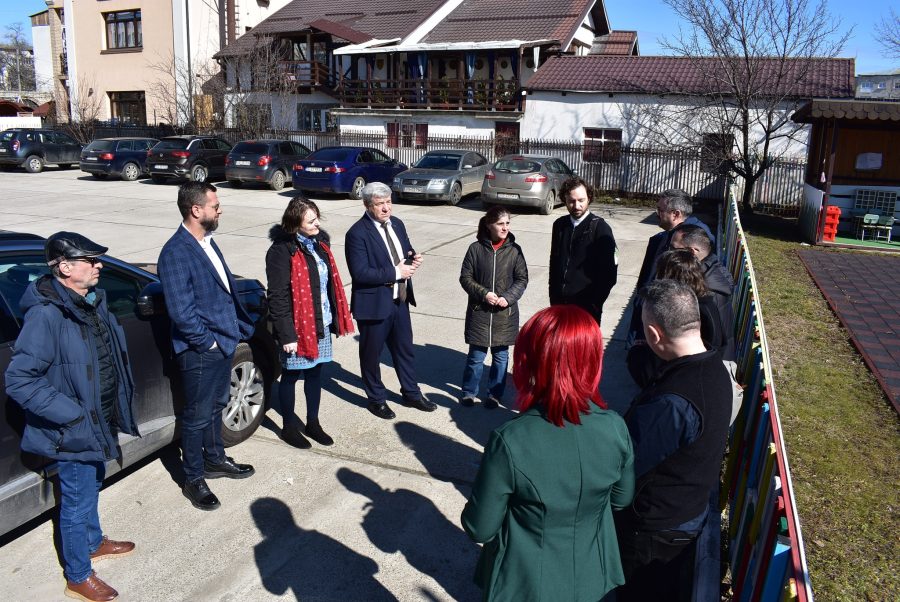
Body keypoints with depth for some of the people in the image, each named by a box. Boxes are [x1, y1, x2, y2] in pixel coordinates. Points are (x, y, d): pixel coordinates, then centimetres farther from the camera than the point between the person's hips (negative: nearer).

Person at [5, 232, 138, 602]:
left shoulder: (92, 299, 0)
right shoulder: (46, 314, -27)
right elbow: (19, 380, -26)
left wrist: (118, 405, 10)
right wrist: (72, 414, -25)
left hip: (99, 420, 8)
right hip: (74, 431, -8)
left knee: (91, 488, 28)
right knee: (77, 501, 10)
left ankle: (93, 542, 51)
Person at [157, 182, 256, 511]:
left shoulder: (207, 241, 7)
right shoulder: (176, 253, -21)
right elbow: (181, 311, -24)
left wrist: (240, 326, 9)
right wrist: (207, 341, -15)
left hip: (224, 342, 9)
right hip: (200, 350, -8)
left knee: (216, 406, 23)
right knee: (198, 416, 7)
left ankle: (215, 459, 42)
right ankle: (193, 480, 23)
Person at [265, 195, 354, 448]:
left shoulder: (319, 241, 5)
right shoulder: (282, 250, -18)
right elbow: (277, 297, -18)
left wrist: (336, 317, 10)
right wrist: (286, 334, -20)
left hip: (321, 323, 7)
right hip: (298, 326, -7)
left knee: (315, 372, 17)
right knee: (291, 375, 10)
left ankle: (312, 423, 34)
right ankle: (289, 427, 28)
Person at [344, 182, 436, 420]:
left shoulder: (397, 224, 5)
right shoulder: (357, 234, -18)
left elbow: (406, 252, 17)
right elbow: (360, 273, -25)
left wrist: (414, 259, -7)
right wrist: (395, 272, -23)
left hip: (400, 300, 7)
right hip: (373, 303, -7)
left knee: (405, 349, 19)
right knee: (371, 354, 12)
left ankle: (411, 393, 38)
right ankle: (377, 399, 31)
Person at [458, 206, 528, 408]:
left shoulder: (514, 250, -2)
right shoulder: (476, 248, -6)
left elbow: (522, 279, 2)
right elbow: (465, 277, -2)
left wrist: (508, 297, -14)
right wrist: (484, 293, -15)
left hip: (505, 313, 1)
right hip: (479, 311, -1)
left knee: (500, 356, 11)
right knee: (476, 356, 7)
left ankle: (495, 393, 28)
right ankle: (469, 392, 26)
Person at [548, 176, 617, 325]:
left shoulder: (600, 228, -8)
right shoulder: (559, 225, 6)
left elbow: (609, 272, -8)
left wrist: (595, 303, -9)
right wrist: (553, 298, 10)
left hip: (586, 305, -4)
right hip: (560, 302, 4)